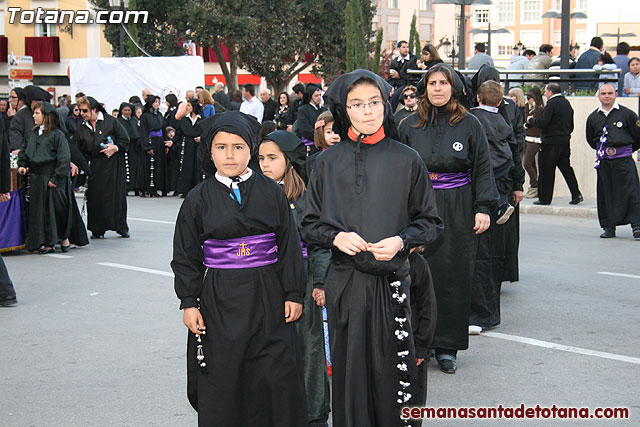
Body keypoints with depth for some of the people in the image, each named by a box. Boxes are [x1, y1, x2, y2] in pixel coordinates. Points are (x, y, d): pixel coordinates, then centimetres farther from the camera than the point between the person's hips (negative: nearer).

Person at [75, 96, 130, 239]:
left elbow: (125, 140, 0)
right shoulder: (81, 128, 9)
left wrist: (115, 148, -16)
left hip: (113, 165, -3)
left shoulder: (111, 121, -1)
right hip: (94, 167, 3)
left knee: (117, 196, 1)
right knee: (95, 198, -1)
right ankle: (97, 230, 8)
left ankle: (122, 228, 13)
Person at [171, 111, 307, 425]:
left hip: (267, 296, 0)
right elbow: (186, 256, 4)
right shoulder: (199, 198, 1)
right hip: (219, 301, 0)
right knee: (222, 380, 4)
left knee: (276, 375, 1)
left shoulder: (271, 193, 2)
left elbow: (289, 247, 5)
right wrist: (189, 302, -2)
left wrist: (294, 294, 1)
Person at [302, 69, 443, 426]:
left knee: (392, 370, 1)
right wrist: (336, 237, -10)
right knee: (350, 371, 4)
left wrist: (402, 241, -12)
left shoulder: (407, 160, 2)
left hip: (392, 282, -1)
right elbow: (310, 224, 9)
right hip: (345, 283, 1)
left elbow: (431, 222, 6)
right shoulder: (330, 162, 5)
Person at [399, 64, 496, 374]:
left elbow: (483, 169, 4)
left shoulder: (469, 125, 3)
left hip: (458, 209, -1)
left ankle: (447, 347, 9)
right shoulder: (410, 126, 8)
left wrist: (483, 208, -5)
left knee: (454, 277, 0)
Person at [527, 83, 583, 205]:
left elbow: (542, 123, -19)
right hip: (565, 142, 8)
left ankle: (545, 198, 5)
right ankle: (576, 194, 7)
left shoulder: (552, 103, -13)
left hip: (550, 143, -8)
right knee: (566, 168, 13)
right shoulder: (567, 103, 12)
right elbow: (571, 126, 16)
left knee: (546, 171, 1)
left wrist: (531, 120, -2)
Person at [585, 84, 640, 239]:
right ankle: (609, 227, 12)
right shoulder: (593, 118, 10)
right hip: (603, 160, 3)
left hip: (623, 158, -3)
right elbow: (590, 139, 24)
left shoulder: (626, 114, 0)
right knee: (605, 194, 4)